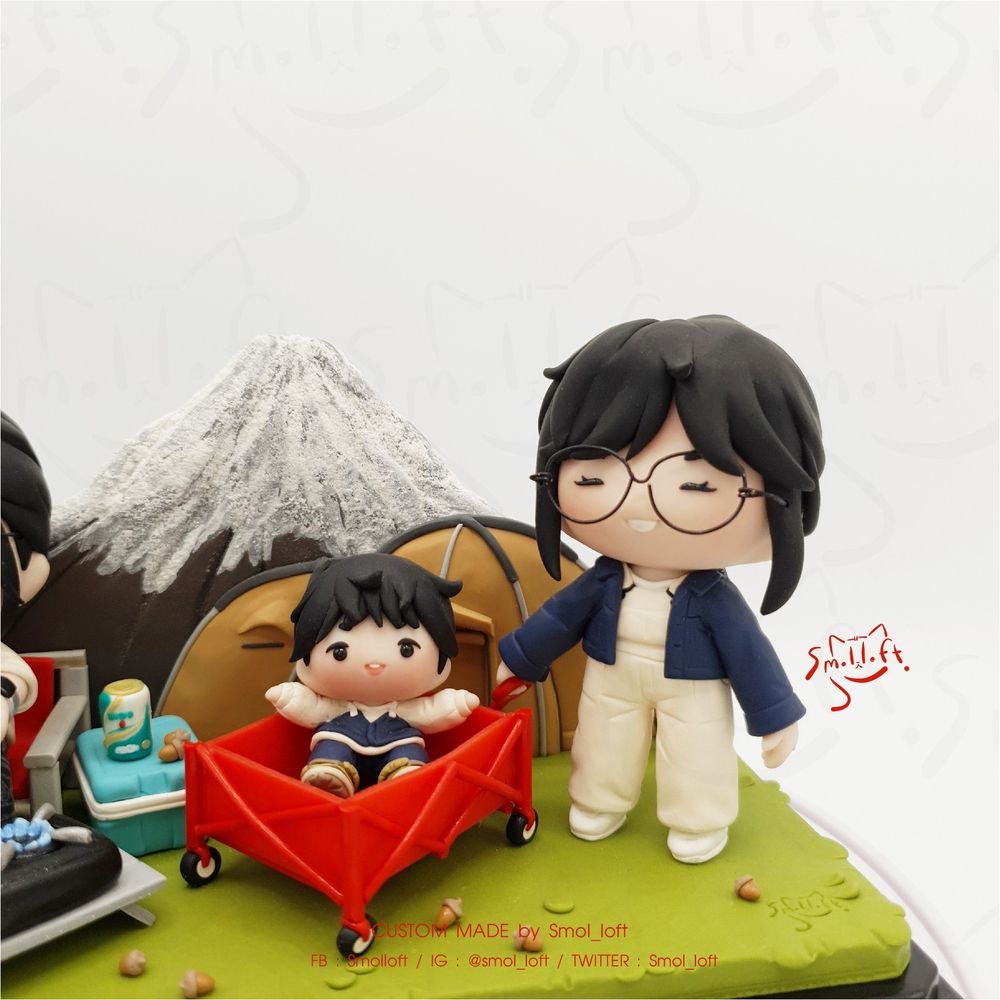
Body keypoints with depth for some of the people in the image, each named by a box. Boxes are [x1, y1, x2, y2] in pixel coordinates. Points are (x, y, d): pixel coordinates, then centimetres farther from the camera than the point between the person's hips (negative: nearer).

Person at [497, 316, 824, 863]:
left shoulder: (715, 597, -26)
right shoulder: (602, 581, -18)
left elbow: (751, 655, -14)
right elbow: (559, 618, -3)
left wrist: (775, 717, -8)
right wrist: (517, 658, 5)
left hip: (692, 693, -3)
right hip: (612, 686, 3)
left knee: (695, 758, 13)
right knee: (604, 747, 21)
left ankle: (699, 823, 38)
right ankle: (598, 805, 46)